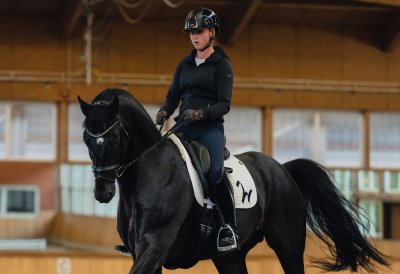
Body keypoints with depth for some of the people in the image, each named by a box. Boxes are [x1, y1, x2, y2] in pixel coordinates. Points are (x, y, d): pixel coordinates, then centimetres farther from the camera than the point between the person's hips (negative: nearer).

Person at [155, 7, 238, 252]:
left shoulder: (222, 64, 2)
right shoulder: (184, 65, 18)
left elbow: (224, 105, -6)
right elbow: (173, 97, 17)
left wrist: (201, 113, -24)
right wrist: (163, 113, -5)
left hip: (210, 127, -6)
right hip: (184, 126, 6)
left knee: (216, 172, -28)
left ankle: (230, 229, -21)